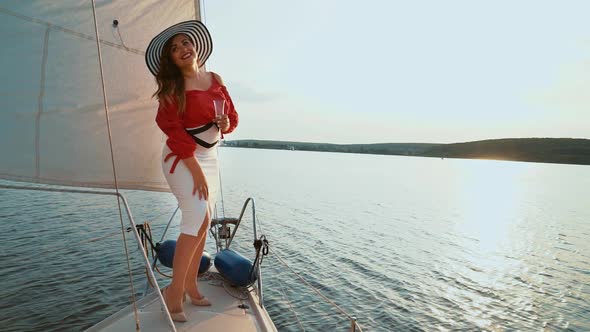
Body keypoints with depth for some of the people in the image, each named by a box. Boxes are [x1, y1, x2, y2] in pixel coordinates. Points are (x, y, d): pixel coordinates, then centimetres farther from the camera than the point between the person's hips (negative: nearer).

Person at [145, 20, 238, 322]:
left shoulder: (215, 80, 6)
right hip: (182, 159, -6)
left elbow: (232, 116, 11)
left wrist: (226, 123, -14)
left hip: (210, 157, 6)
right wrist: (196, 171, -19)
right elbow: (173, 131, -17)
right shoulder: (173, 88, -11)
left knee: (204, 222, 8)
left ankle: (190, 285, 23)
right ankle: (174, 291, -1)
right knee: (198, 218, -16)